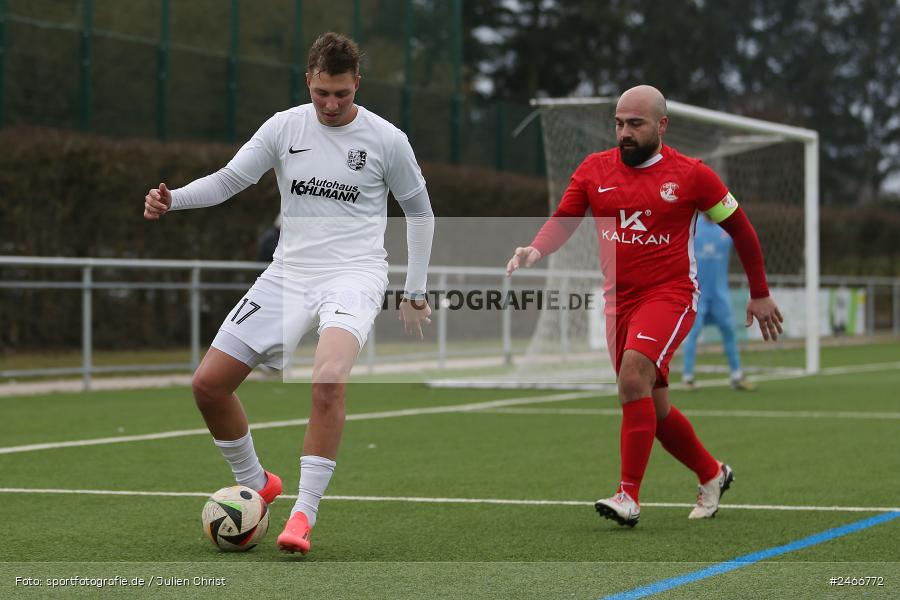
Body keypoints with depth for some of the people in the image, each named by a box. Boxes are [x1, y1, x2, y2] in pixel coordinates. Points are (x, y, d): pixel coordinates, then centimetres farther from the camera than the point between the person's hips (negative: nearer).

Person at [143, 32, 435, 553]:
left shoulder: (387, 139, -3)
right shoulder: (284, 127, 3)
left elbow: (420, 212, 9)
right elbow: (228, 179, 4)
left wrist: (416, 292, 7)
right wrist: (173, 199, -15)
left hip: (355, 275, -4)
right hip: (290, 272, 4)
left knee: (328, 380, -32)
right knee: (209, 383, -3)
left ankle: (304, 516, -23)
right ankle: (256, 484, 22)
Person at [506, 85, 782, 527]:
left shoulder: (691, 175, -5)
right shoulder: (594, 170, 4)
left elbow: (740, 228, 5)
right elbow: (563, 221, 4)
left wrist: (760, 294, 10)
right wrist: (535, 251, -19)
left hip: (671, 294, -5)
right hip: (619, 299, 5)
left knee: (633, 375, -27)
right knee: (654, 410, 9)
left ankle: (629, 496, -25)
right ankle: (712, 475, 34)